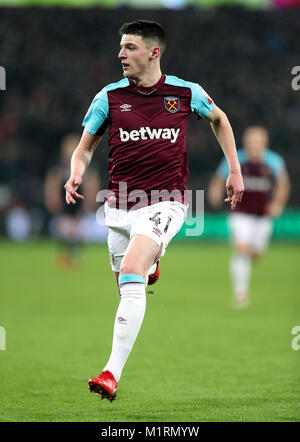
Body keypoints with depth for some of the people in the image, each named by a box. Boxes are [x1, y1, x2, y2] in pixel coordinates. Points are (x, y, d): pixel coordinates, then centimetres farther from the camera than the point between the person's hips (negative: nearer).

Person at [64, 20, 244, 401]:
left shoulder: (186, 93, 0)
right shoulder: (110, 96, 2)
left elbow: (218, 119, 22)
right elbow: (85, 147, 10)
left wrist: (235, 170, 18)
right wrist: (76, 174, -12)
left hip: (164, 202, -4)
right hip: (119, 207, 4)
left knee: (131, 272, -26)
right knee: (129, 289, 10)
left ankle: (113, 373, -30)